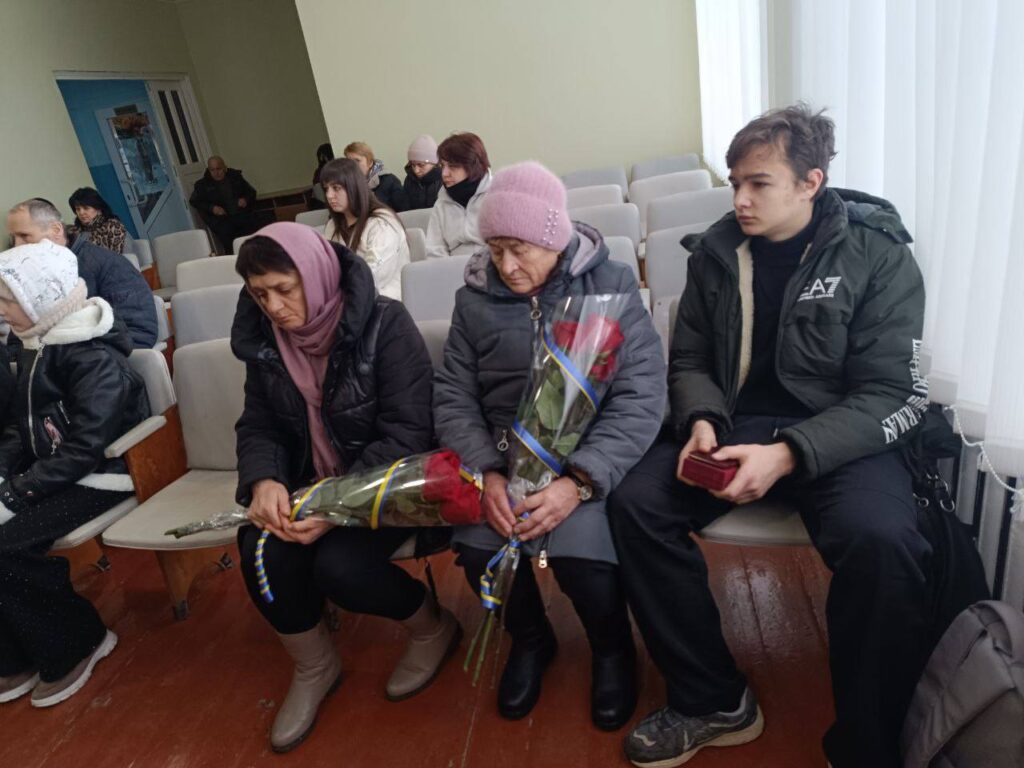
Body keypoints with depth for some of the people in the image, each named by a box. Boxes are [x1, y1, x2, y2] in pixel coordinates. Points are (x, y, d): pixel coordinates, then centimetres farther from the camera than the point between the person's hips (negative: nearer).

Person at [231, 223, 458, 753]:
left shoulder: (384, 324, -18)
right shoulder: (264, 339, 0)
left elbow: (408, 433, -21)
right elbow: (258, 426, 5)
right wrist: (264, 481, -18)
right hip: (307, 484, 5)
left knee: (339, 565, -27)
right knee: (261, 552, -21)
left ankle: (432, 626, 7)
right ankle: (312, 667, 9)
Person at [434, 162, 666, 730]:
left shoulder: (610, 284, -6)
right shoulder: (474, 298, 4)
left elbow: (641, 397, -14)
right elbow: (453, 398, 1)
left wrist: (578, 481, -27)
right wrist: (486, 472, -18)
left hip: (589, 456, -2)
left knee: (583, 558, -27)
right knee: (478, 549, -22)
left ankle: (612, 647, 12)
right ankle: (529, 639, 15)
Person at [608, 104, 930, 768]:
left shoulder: (878, 257, -6)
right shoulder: (716, 251, 4)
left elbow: (889, 396, -11)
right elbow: (689, 361, 10)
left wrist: (786, 454, -25)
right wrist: (701, 422, -13)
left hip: (843, 435, -3)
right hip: (736, 425, 4)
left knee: (883, 541, -34)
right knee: (634, 503, -19)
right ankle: (715, 702, -3)